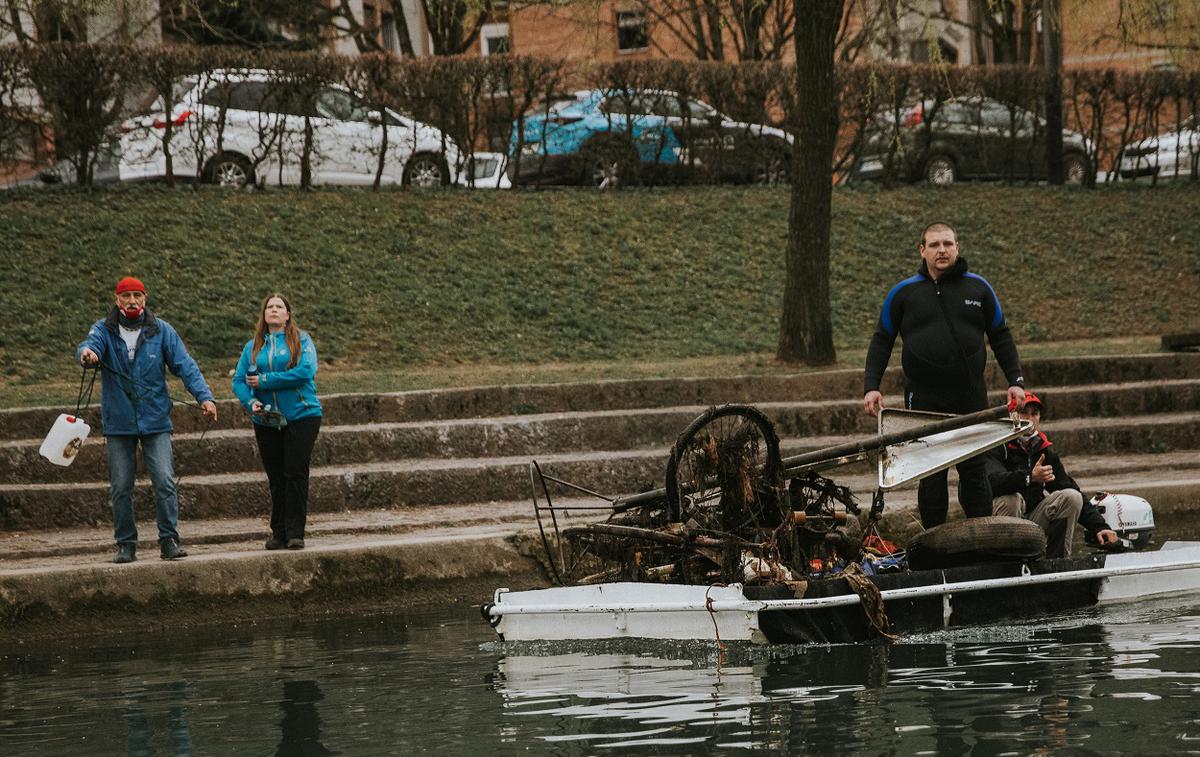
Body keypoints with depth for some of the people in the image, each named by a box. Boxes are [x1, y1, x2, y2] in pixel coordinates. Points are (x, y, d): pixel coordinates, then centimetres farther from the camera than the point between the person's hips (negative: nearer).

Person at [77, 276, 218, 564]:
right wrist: (86, 353, -45)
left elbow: (185, 365, -2)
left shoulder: (161, 331, 3)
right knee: (121, 488, 5)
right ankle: (125, 544, 13)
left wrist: (204, 396, -17)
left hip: (156, 421, 0)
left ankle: (169, 540, -3)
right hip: (118, 424, 0)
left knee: (165, 482, -9)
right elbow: (91, 344, -19)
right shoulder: (104, 330, 2)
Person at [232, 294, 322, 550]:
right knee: (276, 478, 7)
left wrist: (264, 381, -12)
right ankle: (279, 533, 13)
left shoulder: (301, 340, 1)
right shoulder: (253, 346, 12)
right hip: (267, 421, 4)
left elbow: (305, 372, -14)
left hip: (301, 416, -4)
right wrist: (251, 402, -14)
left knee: (296, 473, -9)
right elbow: (239, 380, 7)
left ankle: (295, 533, -7)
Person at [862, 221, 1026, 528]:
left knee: (974, 472, 2)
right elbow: (882, 341, 9)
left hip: (971, 399, 1)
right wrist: (871, 386, -2)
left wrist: (1015, 381, 7)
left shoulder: (978, 288, 8)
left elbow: (1000, 337, 15)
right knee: (931, 476, 0)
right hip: (924, 399, -1)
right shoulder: (903, 293, 5)